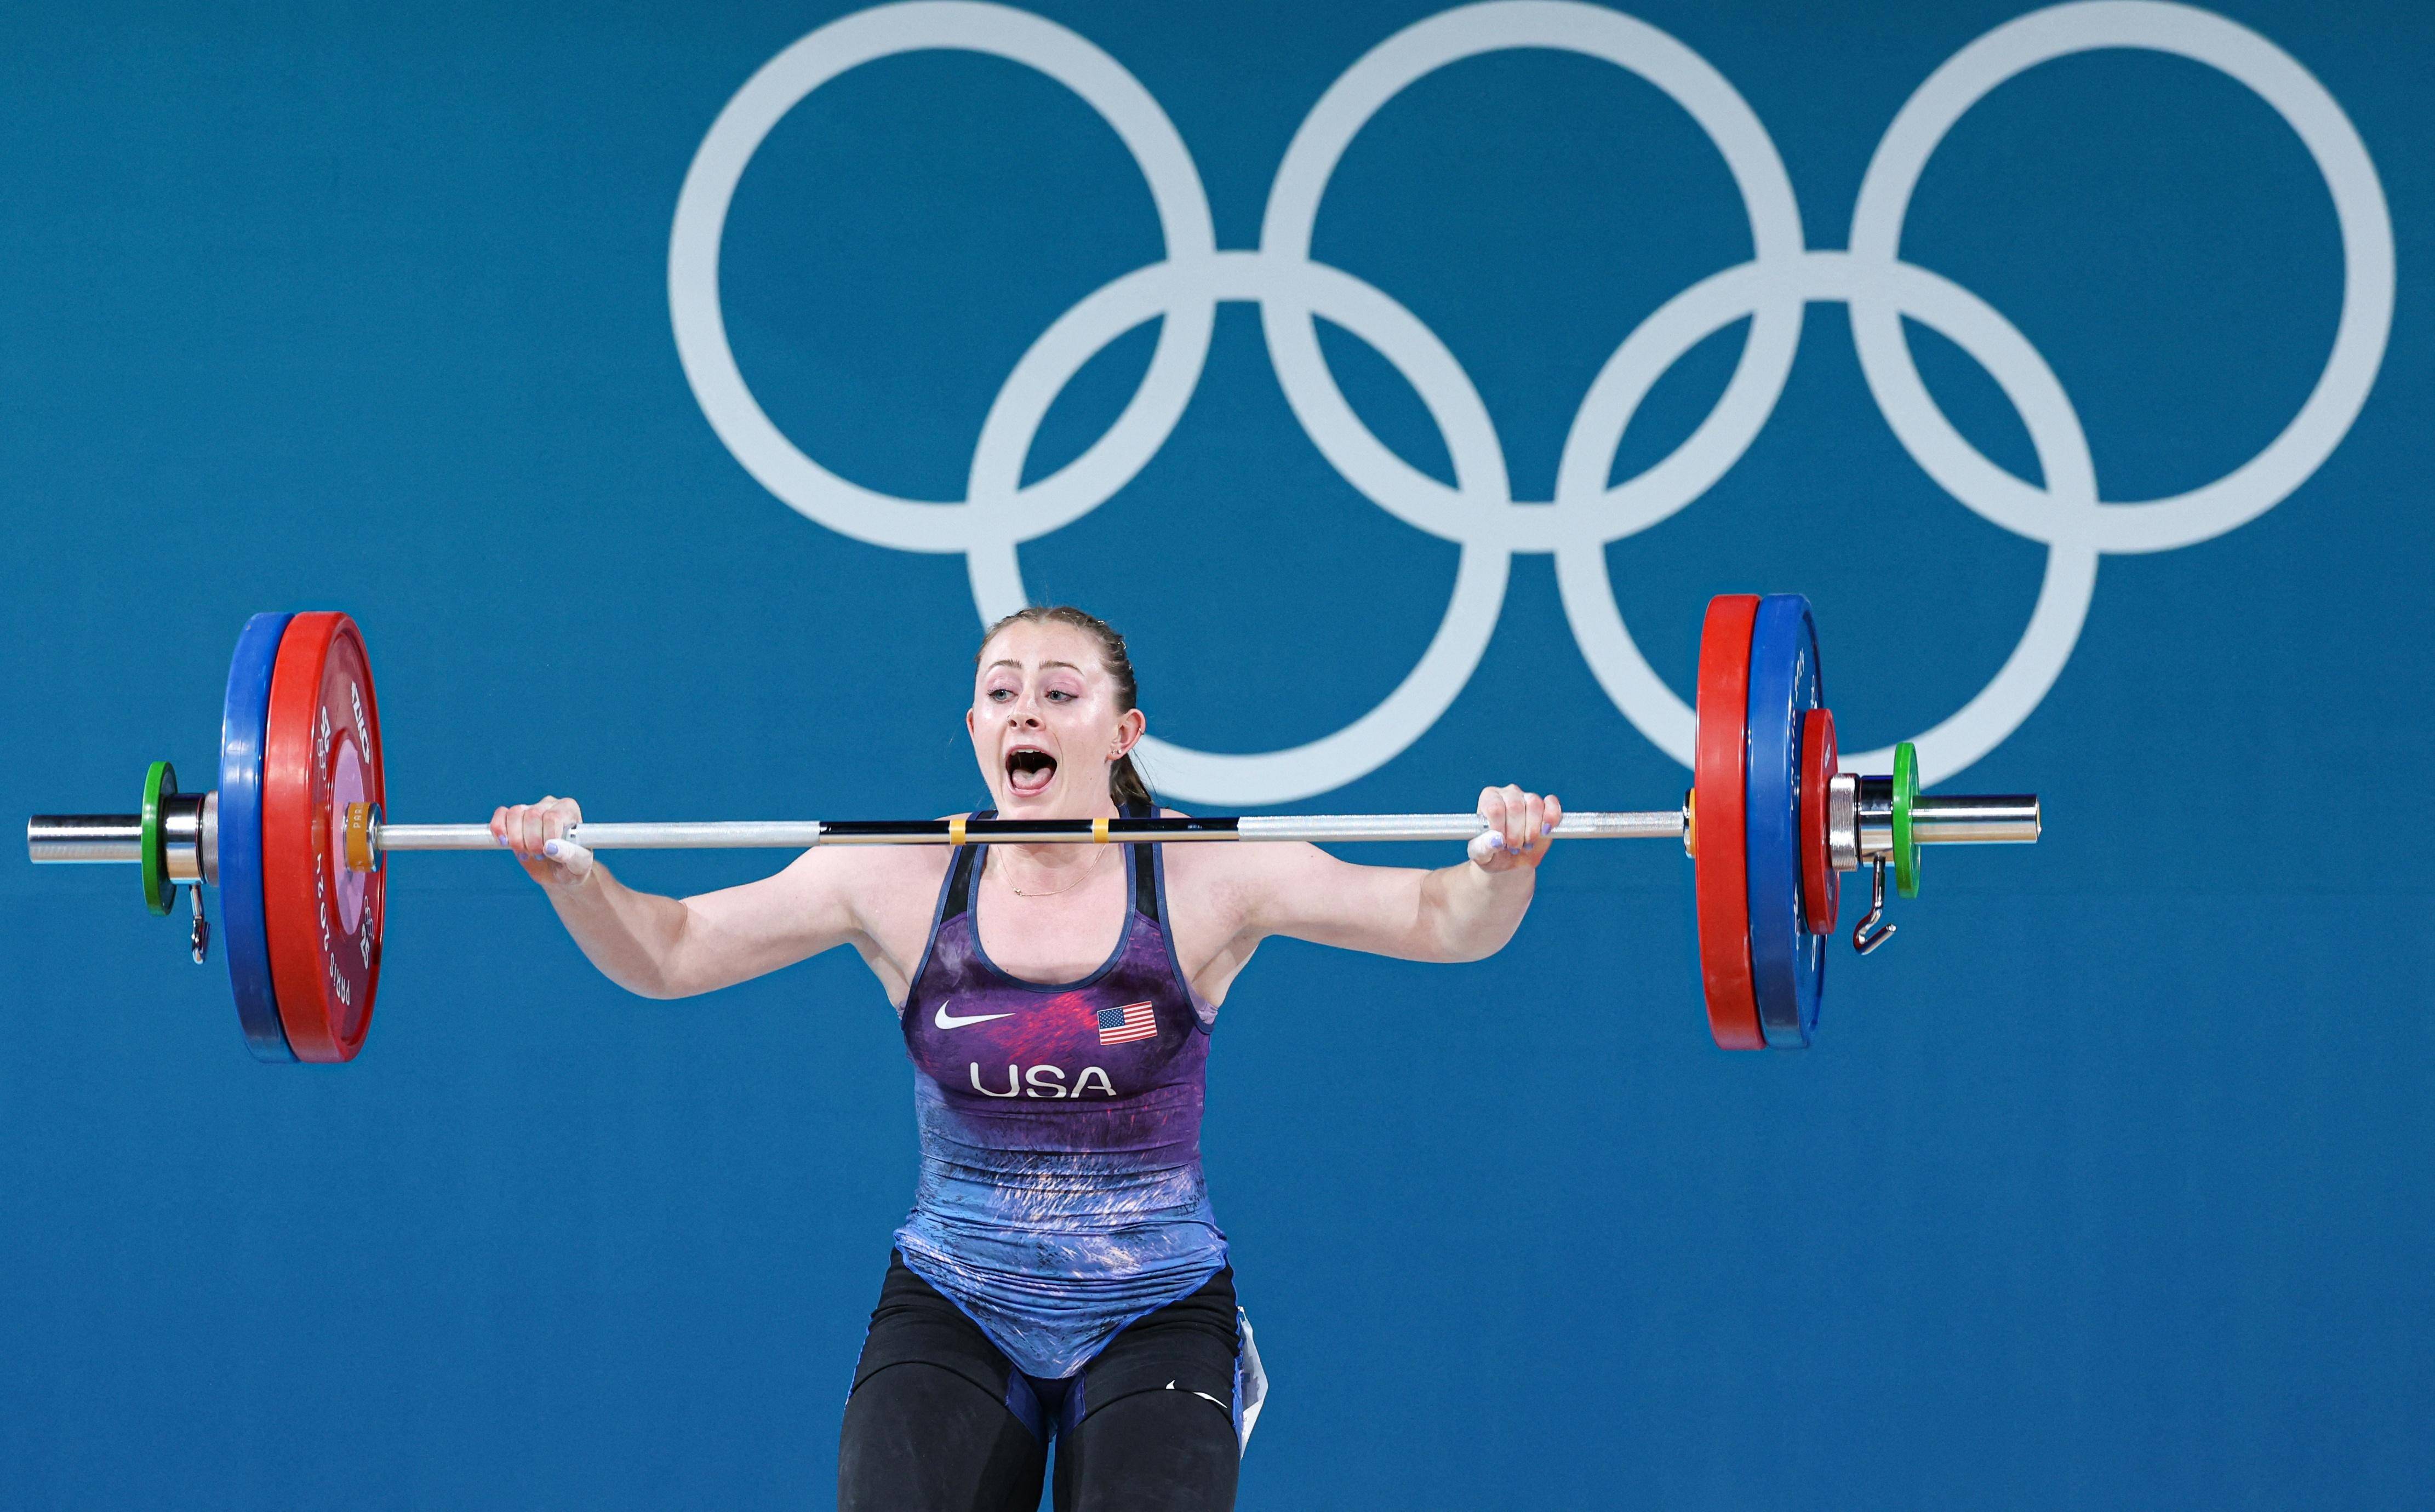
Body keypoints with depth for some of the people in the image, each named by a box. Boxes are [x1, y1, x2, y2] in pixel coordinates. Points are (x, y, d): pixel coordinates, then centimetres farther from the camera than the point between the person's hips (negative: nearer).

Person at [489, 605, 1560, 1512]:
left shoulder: (1205, 879, -7)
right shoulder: (898, 881, -3)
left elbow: (1443, 924, -9)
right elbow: (667, 954, 1)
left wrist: (1502, 869, -31)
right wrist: (574, 879, -18)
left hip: (1154, 1312, -1)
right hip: (951, 1313, 1)